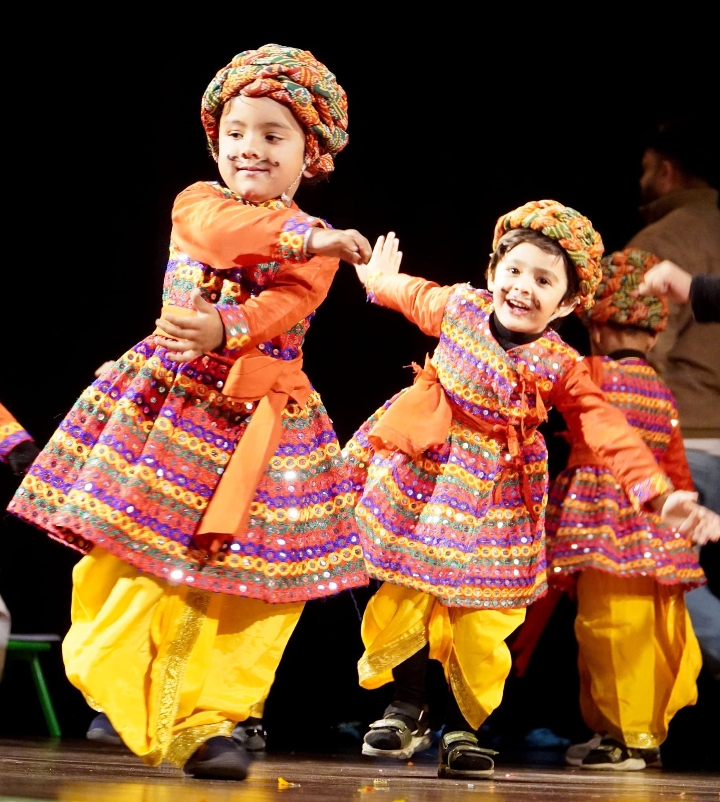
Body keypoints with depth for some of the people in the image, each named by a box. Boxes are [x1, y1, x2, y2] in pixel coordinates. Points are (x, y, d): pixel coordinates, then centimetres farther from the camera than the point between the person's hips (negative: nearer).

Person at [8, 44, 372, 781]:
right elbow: (220, 231, -19)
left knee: (245, 572, -3)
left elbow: (284, 304, -15)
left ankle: (209, 720, 5)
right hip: (170, 401, -1)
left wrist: (224, 329, -34)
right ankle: (124, 713, 6)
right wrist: (304, 235, -27)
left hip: (259, 417, 1)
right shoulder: (195, 202, 7)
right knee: (138, 559, -6)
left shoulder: (318, 249, 6)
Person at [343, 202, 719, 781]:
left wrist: (660, 491, -30)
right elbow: (410, 293, 19)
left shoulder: (561, 367, -11)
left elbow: (608, 430, -17)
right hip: (423, 475, 1)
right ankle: (407, 708, 21)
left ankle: (463, 728, 16)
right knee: (404, 597, 0)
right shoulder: (457, 307, -5)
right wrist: (376, 278, 40)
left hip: (492, 493, -1)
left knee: (482, 618, -2)